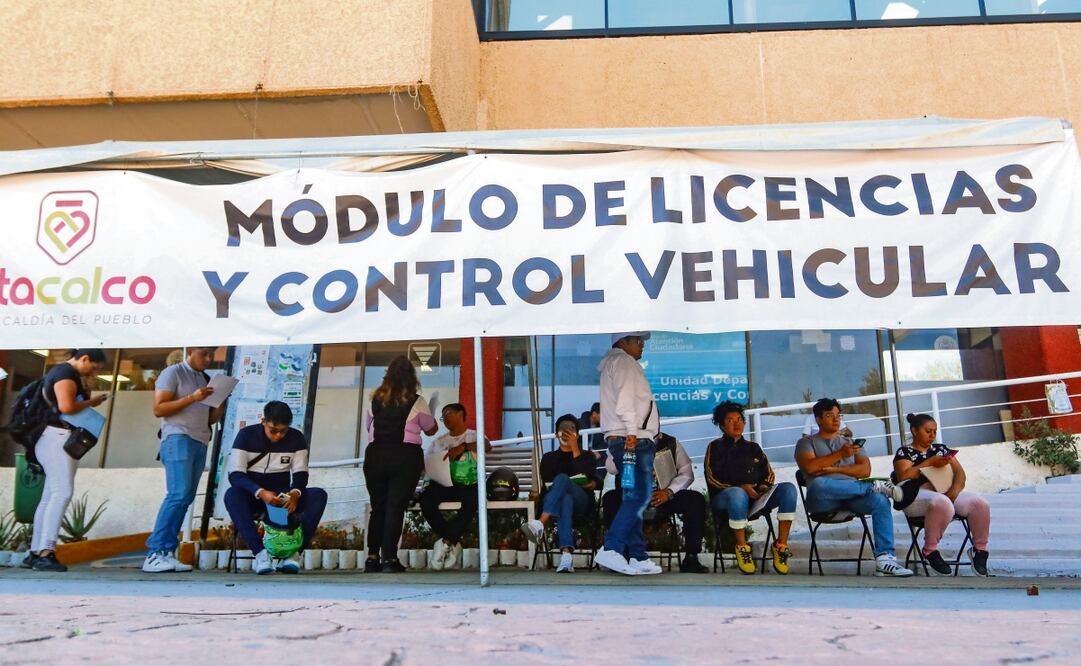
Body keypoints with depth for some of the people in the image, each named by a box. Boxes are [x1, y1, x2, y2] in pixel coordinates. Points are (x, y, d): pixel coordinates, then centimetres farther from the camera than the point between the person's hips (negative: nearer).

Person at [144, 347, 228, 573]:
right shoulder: (173, 373, 1)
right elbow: (158, 409, -7)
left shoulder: (207, 379, 20)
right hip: (178, 439, -7)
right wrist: (192, 398, -15)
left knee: (185, 498, 0)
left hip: (201, 443, 7)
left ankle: (167, 553, 0)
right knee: (178, 495, -17)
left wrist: (223, 400, 4)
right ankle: (153, 554, -15)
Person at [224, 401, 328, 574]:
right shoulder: (246, 435, -10)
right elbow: (235, 475, -18)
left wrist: (295, 493, -29)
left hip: (282, 496, 2)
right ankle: (260, 552, -37)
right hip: (253, 496, -2)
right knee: (232, 495, -35)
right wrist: (260, 492, -36)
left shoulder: (296, 438, -2)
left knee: (319, 495, -23)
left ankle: (293, 551, -28)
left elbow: (301, 473, -5)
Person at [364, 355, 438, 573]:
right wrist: (429, 417, 30)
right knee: (395, 507, -1)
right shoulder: (416, 402, -3)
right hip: (405, 457, -3)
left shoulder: (375, 399, 6)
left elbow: (369, 427, 16)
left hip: (375, 455, 3)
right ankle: (389, 559, -3)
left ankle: (372, 557, 12)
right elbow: (431, 430, 10)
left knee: (378, 507, 12)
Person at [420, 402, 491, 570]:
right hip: (442, 483, 3)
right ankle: (453, 542, -14)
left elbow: (487, 446, -12)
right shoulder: (439, 441, 23)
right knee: (426, 499, -30)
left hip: (468, 484, -3)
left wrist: (463, 446, -23)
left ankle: (446, 542, -19)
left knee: (471, 502, -37)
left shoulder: (474, 435, 11)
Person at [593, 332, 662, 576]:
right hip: (634, 439, -11)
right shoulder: (623, 361, -3)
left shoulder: (612, 364, 28)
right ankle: (611, 549, -18)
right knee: (639, 496, -15)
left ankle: (637, 557, 7)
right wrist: (632, 431, -22)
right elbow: (624, 400, -16)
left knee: (634, 497, 7)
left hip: (623, 439, 11)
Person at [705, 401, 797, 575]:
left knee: (788, 489, -23)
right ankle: (742, 547, -24)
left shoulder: (753, 448, 25)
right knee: (737, 494, -41)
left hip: (756, 497, 4)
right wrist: (740, 488, -15)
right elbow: (712, 478, -1)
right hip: (724, 497, -4)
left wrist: (764, 486, -5)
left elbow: (768, 473, 19)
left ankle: (781, 545, -21)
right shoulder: (716, 447, 12)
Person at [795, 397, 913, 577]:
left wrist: (833, 469, -6)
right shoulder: (806, 442, 13)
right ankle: (875, 486, -24)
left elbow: (865, 470, 8)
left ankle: (885, 558, -34)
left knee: (880, 500, -28)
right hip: (823, 498, -3)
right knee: (818, 484, -39)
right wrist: (840, 454, -13)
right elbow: (809, 467, -8)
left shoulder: (851, 442, 25)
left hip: (853, 495, 3)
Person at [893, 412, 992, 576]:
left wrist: (953, 492, -9)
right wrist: (930, 462, -13)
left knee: (980, 504, -23)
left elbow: (960, 472, 13)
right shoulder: (904, 452, 10)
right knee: (941, 503, -39)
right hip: (919, 494, -5)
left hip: (948, 491, 5)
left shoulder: (941, 448, 23)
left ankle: (979, 550, -3)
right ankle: (930, 550, -20)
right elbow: (903, 477, -6)